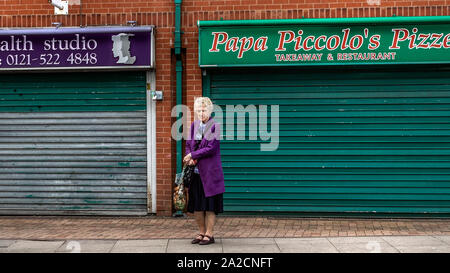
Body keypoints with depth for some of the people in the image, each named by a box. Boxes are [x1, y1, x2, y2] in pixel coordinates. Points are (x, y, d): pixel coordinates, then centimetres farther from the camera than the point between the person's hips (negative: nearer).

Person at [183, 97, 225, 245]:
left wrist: (193, 155, -11)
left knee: (210, 205, -1)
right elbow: (188, 145, 13)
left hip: (210, 171, -6)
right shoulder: (194, 125, 11)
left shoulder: (215, 126, -6)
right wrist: (191, 159, -7)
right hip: (195, 172, 6)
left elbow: (211, 148, -13)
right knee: (196, 204, 9)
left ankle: (209, 234, 7)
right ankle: (201, 233, 20)